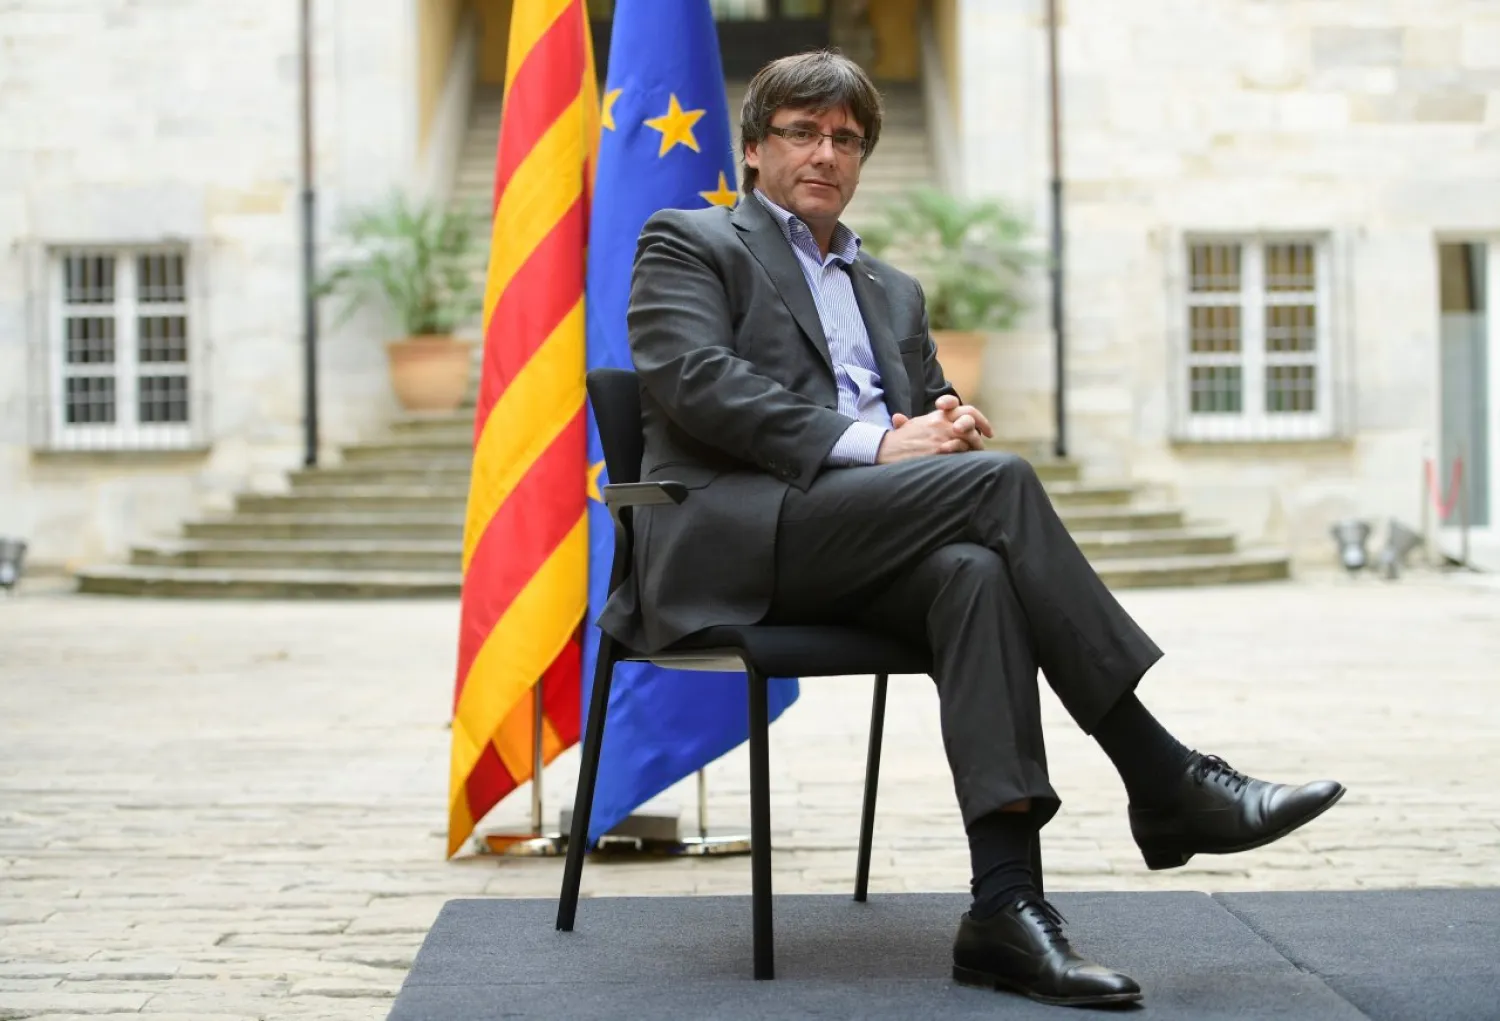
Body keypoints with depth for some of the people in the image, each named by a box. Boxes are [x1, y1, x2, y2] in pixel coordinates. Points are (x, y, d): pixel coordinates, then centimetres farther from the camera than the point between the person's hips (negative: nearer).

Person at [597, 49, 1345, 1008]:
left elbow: (934, 417, 29)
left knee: (974, 570, -32)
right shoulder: (688, 243, 12)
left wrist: (951, 424, 0)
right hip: (734, 537, -5)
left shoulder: (892, 291, 32)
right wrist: (874, 443, -15)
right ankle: (1165, 783, -23)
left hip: (859, 551, 5)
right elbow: (697, 381, -6)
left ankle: (1005, 905, -40)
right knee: (1000, 481, -26)